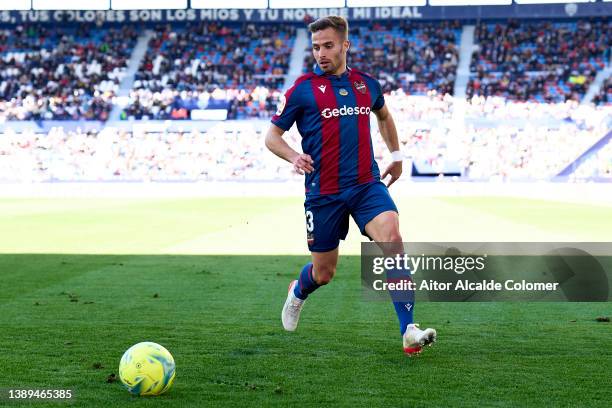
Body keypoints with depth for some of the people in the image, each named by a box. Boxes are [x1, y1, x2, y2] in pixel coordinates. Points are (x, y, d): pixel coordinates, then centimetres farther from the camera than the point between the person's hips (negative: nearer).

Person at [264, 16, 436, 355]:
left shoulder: (366, 83, 9)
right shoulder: (303, 88, -3)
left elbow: (384, 116, 31)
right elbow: (272, 136, 2)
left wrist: (396, 154, 26)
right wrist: (294, 157, -17)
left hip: (367, 184, 2)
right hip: (323, 193, -2)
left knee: (391, 238, -24)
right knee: (324, 273, 7)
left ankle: (409, 332, -24)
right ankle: (298, 292, 47)